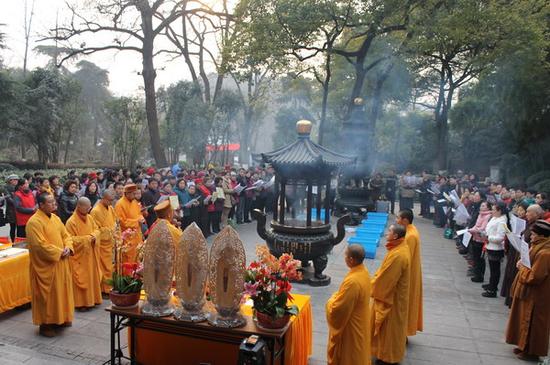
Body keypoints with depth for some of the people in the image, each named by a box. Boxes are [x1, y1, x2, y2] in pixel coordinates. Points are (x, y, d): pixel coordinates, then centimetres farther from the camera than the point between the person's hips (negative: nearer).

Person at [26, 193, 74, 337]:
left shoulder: (55, 218, 9)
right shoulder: (34, 222, -18)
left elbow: (66, 235, 12)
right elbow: (41, 245, -24)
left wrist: (68, 248, -7)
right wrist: (59, 252, -18)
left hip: (61, 263, 8)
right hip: (46, 265, -8)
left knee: (61, 291, 16)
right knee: (47, 295, 1)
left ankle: (59, 319, 30)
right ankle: (45, 324, 14)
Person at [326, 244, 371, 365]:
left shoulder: (352, 281, -36)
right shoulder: (364, 271, -7)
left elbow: (338, 308, -28)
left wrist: (332, 300, -8)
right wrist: (338, 296, 5)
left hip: (350, 325, -8)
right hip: (359, 320, 8)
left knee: (347, 355, 13)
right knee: (357, 353, 27)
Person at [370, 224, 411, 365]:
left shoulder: (397, 255, -33)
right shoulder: (402, 247, -2)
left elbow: (385, 279, -24)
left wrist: (371, 288, -9)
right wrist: (375, 281, 12)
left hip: (391, 297, -10)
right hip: (394, 293, 10)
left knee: (388, 326, 8)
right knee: (391, 326, 24)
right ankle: (390, 352, 41)